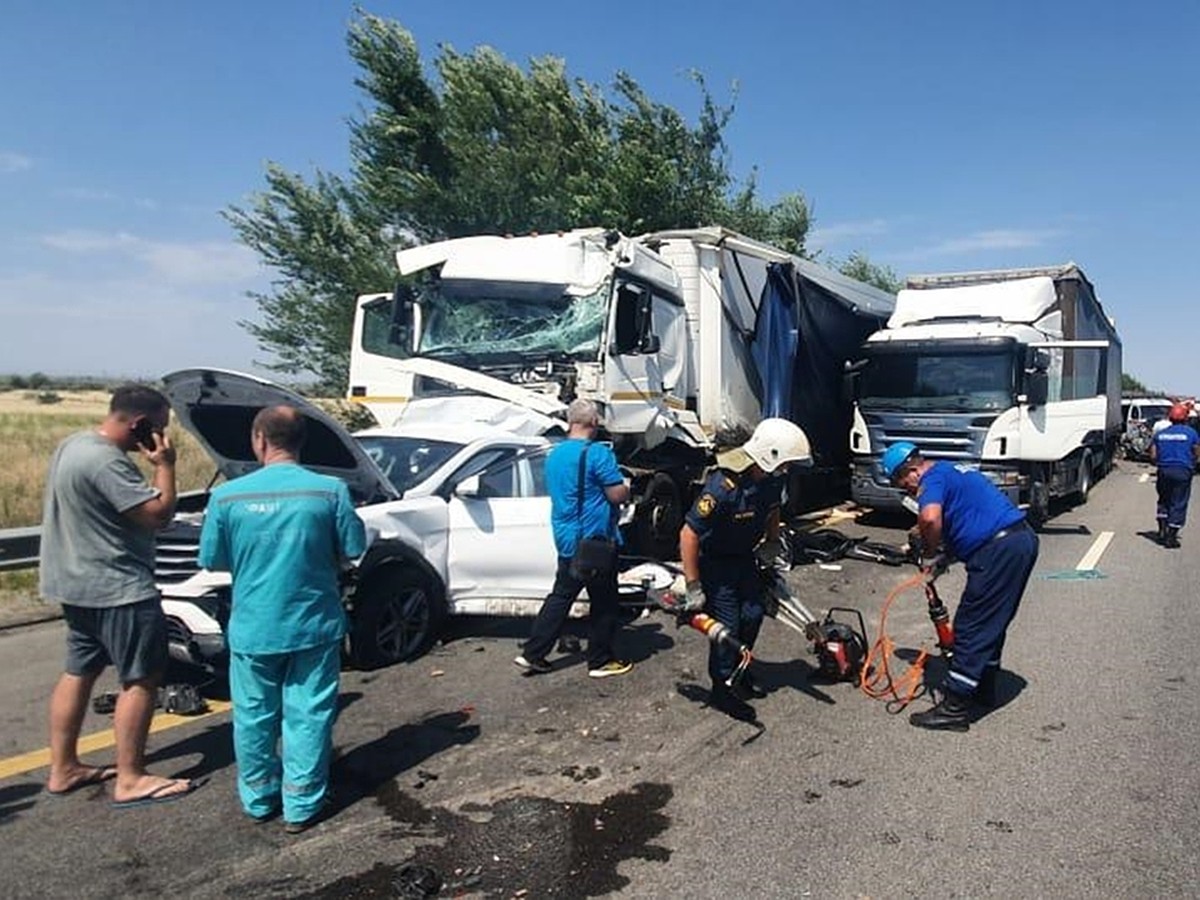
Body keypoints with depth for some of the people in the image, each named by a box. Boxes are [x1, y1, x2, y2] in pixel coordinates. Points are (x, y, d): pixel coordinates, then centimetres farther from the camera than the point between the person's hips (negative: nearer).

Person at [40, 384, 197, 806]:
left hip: (77, 584, 11)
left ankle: (63, 769, 28)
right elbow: (159, 513, -23)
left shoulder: (74, 445, 9)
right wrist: (164, 465, -14)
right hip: (116, 589, -11)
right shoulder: (106, 462, -25)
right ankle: (130, 781, 6)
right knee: (141, 679, -1)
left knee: (78, 672, 18)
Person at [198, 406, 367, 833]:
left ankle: (259, 800, 33)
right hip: (314, 624, -1)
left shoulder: (228, 495, -9)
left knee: (254, 717, 18)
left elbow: (213, 561, 0)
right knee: (308, 716, 10)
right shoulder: (330, 490, -12)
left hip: (252, 628, 1)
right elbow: (352, 550, -5)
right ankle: (301, 805, 20)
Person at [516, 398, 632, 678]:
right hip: (596, 540, -7)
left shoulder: (554, 454, 8)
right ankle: (601, 661, 16)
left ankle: (532, 654, 16)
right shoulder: (598, 453, -17)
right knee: (604, 603, 6)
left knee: (560, 597, 16)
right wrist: (627, 487, 4)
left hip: (567, 540, 7)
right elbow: (618, 495, -17)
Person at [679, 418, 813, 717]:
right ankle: (723, 689, 15)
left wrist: (772, 542, 13)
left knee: (754, 613, 12)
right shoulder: (724, 486, -36)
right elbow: (689, 534, -32)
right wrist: (693, 587, -28)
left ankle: (740, 673, 34)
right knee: (727, 625, -4)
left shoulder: (772, 479, -11)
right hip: (715, 561, -8)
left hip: (744, 557, 8)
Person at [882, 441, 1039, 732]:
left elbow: (930, 518, -29)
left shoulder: (933, 478, -8)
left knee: (971, 627, -4)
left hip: (1000, 549, -10)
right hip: (1023, 538, 10)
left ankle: (955, 707, 0)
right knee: (992, 623, 22)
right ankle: (983, 687, 35)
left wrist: (929, 548, -11)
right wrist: (944, 558, 20)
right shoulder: (953, 472, 23)